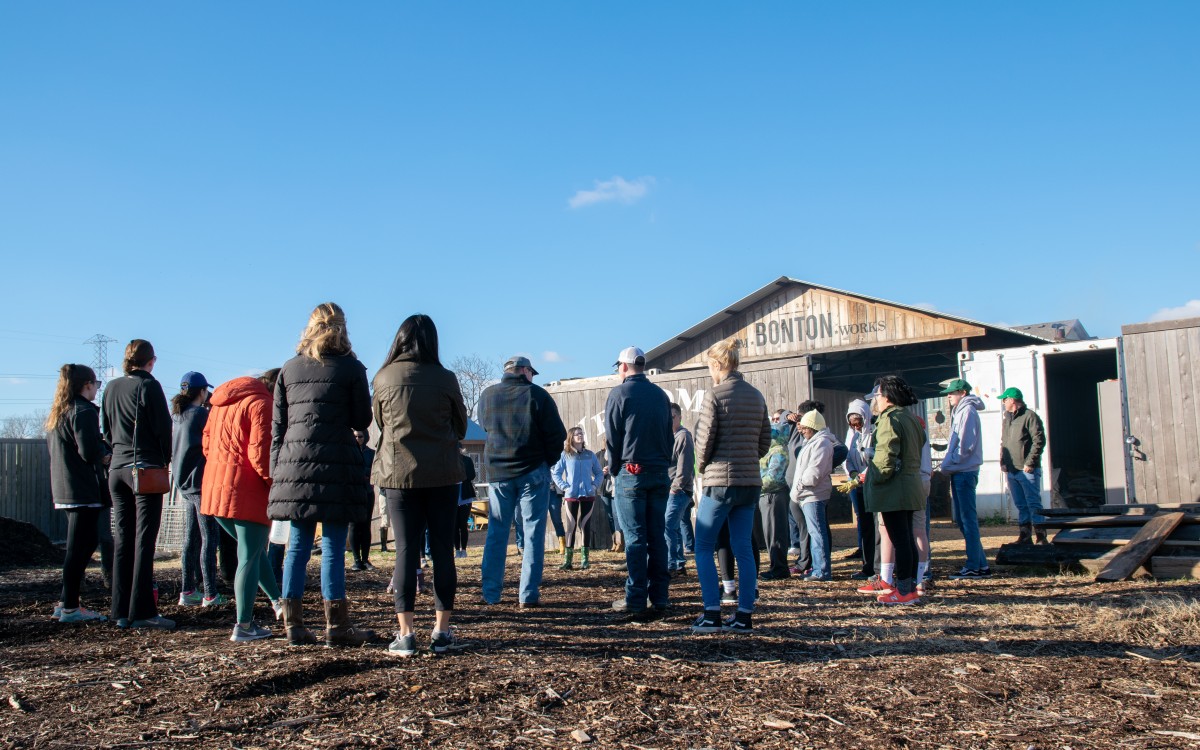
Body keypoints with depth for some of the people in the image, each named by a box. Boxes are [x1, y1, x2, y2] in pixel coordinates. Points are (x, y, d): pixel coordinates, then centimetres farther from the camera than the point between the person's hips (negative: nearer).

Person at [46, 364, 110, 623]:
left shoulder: (56, 414, 16)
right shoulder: (84, 412, -13)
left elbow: (50, 444, 22)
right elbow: (90, 452, -21)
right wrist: (107, 449, 0)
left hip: (64, 488, 9)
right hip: (84, 489, -9)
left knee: (89, 542, 15)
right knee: (78, 548, -5)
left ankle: (68, 601, 17)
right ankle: (70, 608, -2)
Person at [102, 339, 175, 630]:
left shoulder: (111, 389, 12)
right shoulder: (148, 386, -8)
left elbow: (107, 430, 17)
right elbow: (163, 427, -9)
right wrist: (165, 460, 5)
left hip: (117, 469, 6)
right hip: (146, 469, -6)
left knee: (122, 540, 8)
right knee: (144, 541, -6)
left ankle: (121, 611, 10)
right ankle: (142, 611, -7)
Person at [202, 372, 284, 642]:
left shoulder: (221, 402, 18)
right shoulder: (262, 404, -10)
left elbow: (207, 442, 20)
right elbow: (260, 452, -18)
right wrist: (276, 484, -11)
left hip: (215, 488, 9)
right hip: (247, 490, -9)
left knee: (253, 549, 21)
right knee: (249, 557, -2)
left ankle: (277, 602, 28)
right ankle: (244, 627, -1)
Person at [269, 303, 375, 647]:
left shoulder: (289, 369, 11)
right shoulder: (350, 367, 0)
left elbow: (277, 425, 10)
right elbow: (362, 421, 1)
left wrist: (275, 470, 13)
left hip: (294, 466, 4)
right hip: (337, 466, -4)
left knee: (297, 546, 9)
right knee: (333, 547, -1)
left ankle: (294, 625, 12)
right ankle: (336, 627, 3)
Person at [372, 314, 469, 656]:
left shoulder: (383, 378, -2)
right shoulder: (445, 379, -3)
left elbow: (380, 424, 11)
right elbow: (461, 428, 7)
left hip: (398, 472, 0)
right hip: (443, 474, 0)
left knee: (405, 551, 4)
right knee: (442, 551, 6)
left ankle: (405, 635, 3)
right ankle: (442, 631, 8)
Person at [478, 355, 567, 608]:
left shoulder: (487, 395, 3)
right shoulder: (537, 395, -8)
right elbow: (556, 434, -7)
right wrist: (548, 461, 7)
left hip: (497, 473, 3)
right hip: (533, 472, -3)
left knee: (496, 531, 11)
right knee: (533, 532, 3)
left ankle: (490, 593, 13)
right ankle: (529, 594, 1)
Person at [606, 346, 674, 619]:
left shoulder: (619, 393, -3)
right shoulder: (661, 395, 13)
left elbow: (612, 438, -4)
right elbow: (669, 435, 14)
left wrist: (614, 471, 6)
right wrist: (663, 465, 15)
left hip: (631, 473, -5)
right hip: (660, 474, 5)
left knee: (635, 538, -3)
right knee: (657, 536, 7)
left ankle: (636, 600, -3)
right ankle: (659, 598, 8)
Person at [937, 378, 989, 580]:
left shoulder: (967, 411, -10)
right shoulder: (960, 411, 19)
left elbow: (966, 445, -17)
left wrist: (948, 464, -12)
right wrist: (948, 464, 10)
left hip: (964, 472, -10)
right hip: (960, 472, 10)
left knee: (968, 519, -7)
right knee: (962, 519, 11)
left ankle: (974, 567, -3)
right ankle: (981, 564, 15)